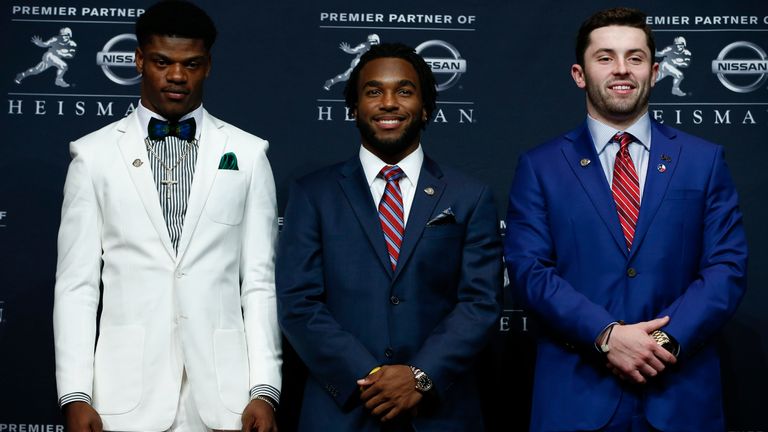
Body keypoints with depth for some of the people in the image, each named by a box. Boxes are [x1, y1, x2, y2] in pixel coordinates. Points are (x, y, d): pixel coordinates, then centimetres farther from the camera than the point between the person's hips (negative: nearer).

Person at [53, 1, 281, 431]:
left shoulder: (247, 154, 6)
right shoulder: (94, 154, 5)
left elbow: (259, 282, 3)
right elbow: (77, 283, 3)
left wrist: (265, 390, -4)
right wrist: (75, 395, -4)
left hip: (223, 390, 1)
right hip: (126, 394, 0)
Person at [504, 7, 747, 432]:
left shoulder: (704, 160, 7)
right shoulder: (540, 167, 4)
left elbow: (727, 266, 1)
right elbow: (529, 269, -4)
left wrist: (668, 340, -13)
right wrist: (607, 335, -16)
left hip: (681, 394, 1)